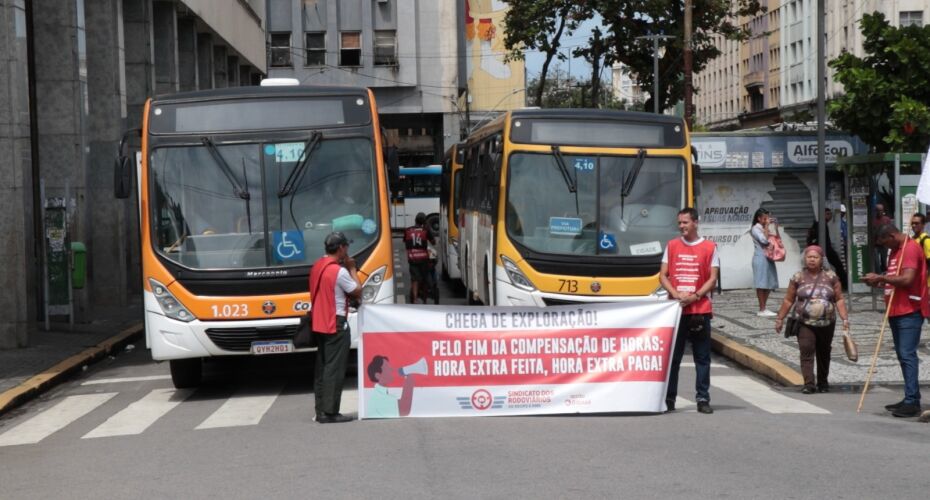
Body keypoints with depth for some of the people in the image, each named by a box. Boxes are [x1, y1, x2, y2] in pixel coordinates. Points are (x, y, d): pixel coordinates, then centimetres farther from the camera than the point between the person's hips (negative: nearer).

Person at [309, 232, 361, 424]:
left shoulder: (317, 266, 9)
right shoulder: (339, 271, -17)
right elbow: (357, 292, -7)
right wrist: (352, 269, 2)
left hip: (320, 323, 9)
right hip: (336, 324, -9)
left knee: (322, 367, 12)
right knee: (335, 368, -6)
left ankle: (321, 411, 15)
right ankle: (330, 412, -7)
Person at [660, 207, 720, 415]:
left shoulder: (709, 247, 3)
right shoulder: (671, 246, 10)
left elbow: (712, 279, 1)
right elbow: (663, 275, 7)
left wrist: (695, 296, -13)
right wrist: (676, 294, -9)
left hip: (700, 310, -1)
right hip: (675, 309, 1)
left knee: (702, 357, 2)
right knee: (672, 356, 3)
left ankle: (703, 399, 7)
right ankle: (669, 398, 8)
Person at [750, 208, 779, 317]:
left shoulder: (766, 229, 16)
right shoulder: (755, 229, -6)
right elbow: (764, 240, -20)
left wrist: (776, 228, 4)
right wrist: (767, 226, -14)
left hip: (768, 258, 8)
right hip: (760, 258, -8)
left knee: (769, 284, 7)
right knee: (761, 284, -7)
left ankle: (763, 308, 12)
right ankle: (762, 310, -6)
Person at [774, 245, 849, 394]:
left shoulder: (831, 277, 3)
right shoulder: (798, 277, 2)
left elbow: (839, 299, 2)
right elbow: (788, 300, 6)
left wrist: (845, 318, -7)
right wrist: (780, 319, 5)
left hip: (826, 324, 2)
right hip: (805, 324, -2)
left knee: (823, 354, 13)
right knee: (806, 352, -15)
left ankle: (823, 382, 27)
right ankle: (809, 384, -19)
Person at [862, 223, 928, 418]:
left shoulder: (910, 249, -13)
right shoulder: (896, 250, 17)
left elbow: (907, 279, -23)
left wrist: (881, 278, -15)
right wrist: (879, 281, 2)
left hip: (909, 312, -10)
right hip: (896, 311, 10)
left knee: (907, 354, -14)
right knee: (903, 355, 11)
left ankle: (912, 402, -16)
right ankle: (910, 399, 17)